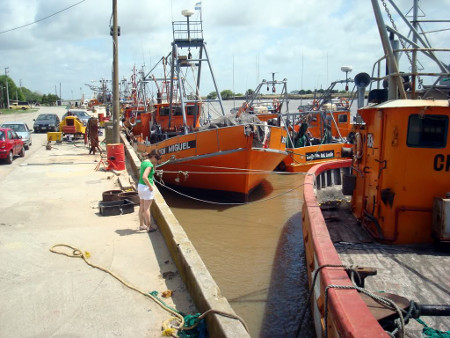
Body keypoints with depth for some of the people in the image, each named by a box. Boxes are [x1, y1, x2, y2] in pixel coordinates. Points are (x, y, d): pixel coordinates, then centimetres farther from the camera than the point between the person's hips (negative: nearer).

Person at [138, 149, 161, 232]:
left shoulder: (143, 162, 10)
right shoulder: (149, 164, -19)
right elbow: (144, 177, -29)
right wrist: (150, 186, -19)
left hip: (140, 186, 9)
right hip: (146, 187, -9)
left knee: (142, 207, 16)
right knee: (147, 208, -2)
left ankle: (141, 225, 25)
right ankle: (149, 227, 5)